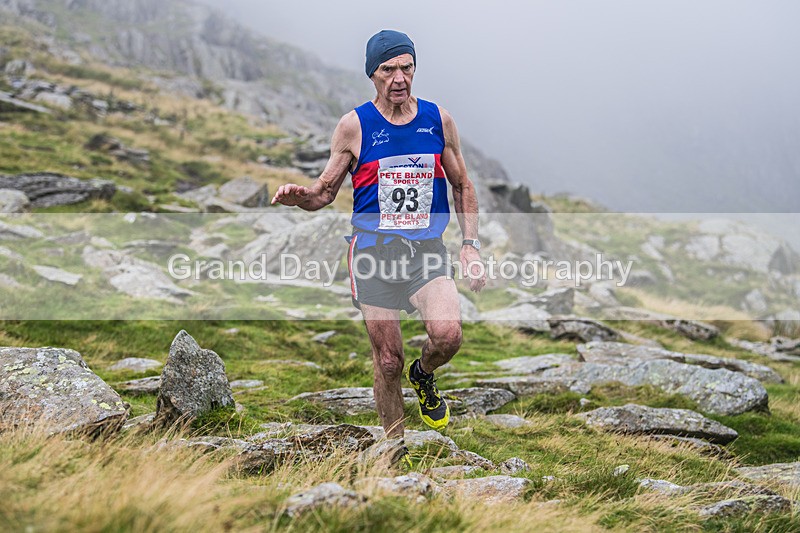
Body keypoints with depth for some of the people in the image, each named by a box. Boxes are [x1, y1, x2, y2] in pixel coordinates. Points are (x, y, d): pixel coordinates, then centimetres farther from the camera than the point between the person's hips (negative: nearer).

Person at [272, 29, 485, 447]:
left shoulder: (438, 119, 6)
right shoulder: (354, 126, 0)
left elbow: (462, 187, 14)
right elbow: (325, 191, 6)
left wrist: (471, 246, 4)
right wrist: (299, 196, -17)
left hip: (427, 251, 1)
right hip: (373, 253, -1)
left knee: (448, 335, -23)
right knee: (388, 360, 1)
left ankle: (423, 375, 12)